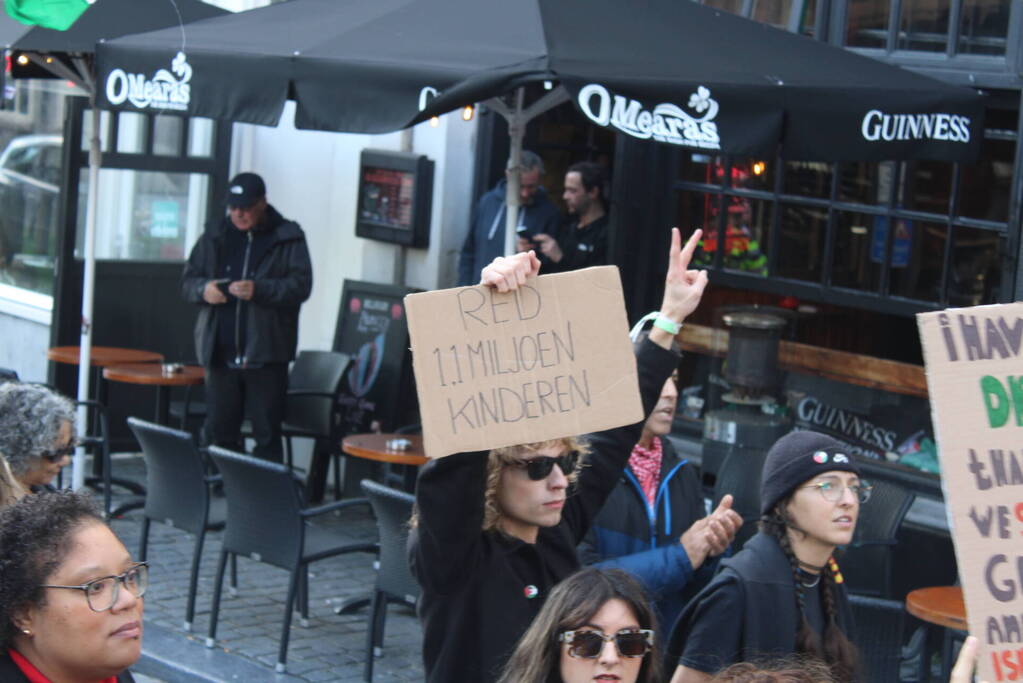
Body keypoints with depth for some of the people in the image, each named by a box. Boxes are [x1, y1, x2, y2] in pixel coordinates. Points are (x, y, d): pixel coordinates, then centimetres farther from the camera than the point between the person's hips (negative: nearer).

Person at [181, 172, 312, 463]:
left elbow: (301, 285, -9)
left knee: (267, 437, 0)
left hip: (265, 355, -4)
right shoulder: (215, 236, 11)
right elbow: (187, 281, 13)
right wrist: (203, 289, -11)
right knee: (219, 433, 9)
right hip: (220, 354, 4)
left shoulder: (288, 238, 0)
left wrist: (260, 290, -24)